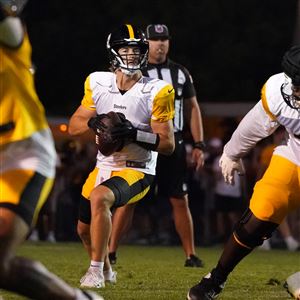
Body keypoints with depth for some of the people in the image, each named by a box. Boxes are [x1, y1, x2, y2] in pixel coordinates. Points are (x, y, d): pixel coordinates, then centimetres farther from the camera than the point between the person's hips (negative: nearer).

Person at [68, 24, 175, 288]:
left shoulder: (155, 92, -13)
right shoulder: (98, 84, -1)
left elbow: (168, 144, -13)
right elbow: (73, 127, 3)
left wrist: (134, 133, -27)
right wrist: (94, 122, -18)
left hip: (137, 172, -6)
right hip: (104, 167, 6)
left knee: (99, 197, -34)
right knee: (85, 229, 17)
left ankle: (96, 271, -24)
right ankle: (106, 271, 49)